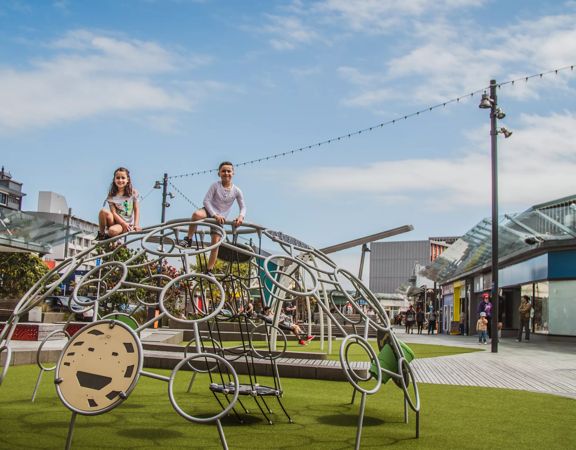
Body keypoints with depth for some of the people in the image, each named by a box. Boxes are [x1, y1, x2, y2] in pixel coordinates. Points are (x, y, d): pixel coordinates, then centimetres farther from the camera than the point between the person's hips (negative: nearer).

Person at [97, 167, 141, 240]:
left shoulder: (133, 193, 1)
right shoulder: (112, 195, 0)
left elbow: (136, 210, 3)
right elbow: (114, 212, -8)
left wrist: (136, 225, -9)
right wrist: (124, 223, -21)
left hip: (127, 223, -2)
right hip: (116, 221, 2)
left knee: (113, 230, -36)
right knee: (104, 211, -31)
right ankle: (101, 234, -9)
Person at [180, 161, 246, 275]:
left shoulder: (236, 191, -4)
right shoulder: (215, 185, -10)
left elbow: (243, 207, -2)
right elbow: (206, 201, -16)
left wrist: (241, 216, -25)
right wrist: (215, 215, -29)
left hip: (220, 218, 2)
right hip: (210, 211, -2)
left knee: (216, 242, -9)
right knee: (197, 214, -37)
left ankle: (209, 270, 3)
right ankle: (188, 239, -19)